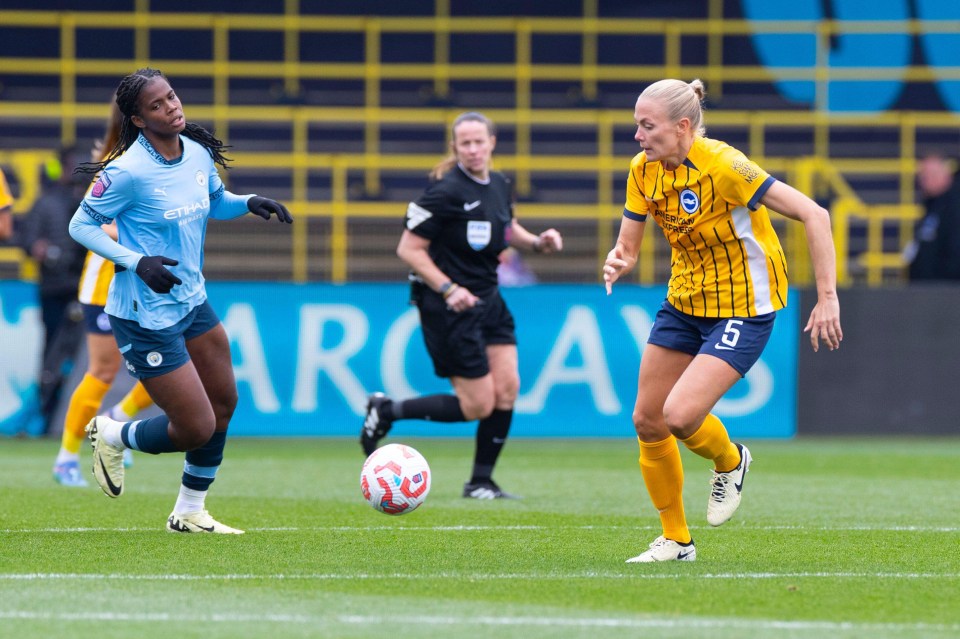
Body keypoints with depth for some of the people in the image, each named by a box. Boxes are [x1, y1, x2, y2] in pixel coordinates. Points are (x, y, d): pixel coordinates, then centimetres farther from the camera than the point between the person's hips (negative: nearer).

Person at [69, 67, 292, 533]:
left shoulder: (198, 154, 0)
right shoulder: (129, 171, -22)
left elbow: (215, 203, 20)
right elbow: (81, 225, -14)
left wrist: (249, 203, -2)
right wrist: (137, 261, -26)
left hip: (191, 302, 8)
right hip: (146, 317, -8)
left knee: (223, 403, 13)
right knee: (197, 429, -6)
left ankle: (190, 513, 29)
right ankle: (112, 436, 23)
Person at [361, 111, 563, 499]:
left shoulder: (499, 187, 6)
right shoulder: (447, 191, -17)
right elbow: (409, 249, -15)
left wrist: (537, 243, 7)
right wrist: (448, 289, -23)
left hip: (488, 299, 8)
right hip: (448, 307, -8)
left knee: (507, 388, -2)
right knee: (478, 405, -7)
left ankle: (481, 481, 10)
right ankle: (387, 412, 11)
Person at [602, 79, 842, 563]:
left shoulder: (723, 165, -25)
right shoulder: (644, 171, -4)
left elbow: (813, 215, -25)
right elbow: (627, 246, 4)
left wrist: (827, 298, -26)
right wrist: (617, 264, -21)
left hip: (743, 308, -7)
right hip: (684, 301, 7)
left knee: (680, 416, -21)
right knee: (647, 420, 5)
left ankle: (729, 461, 15)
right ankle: (675, 540, 22)